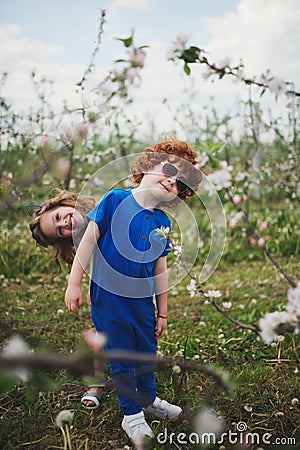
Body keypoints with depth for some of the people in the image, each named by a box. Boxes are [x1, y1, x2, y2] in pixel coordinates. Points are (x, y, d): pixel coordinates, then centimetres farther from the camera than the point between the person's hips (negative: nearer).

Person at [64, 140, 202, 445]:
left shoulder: (163, 223, -1)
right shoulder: (115, 200, -14)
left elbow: (160, 270, 6)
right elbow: (89, 240, -11)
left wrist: (162, 312, 11)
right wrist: (74, 283, -12)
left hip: (143, 301, 4)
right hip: (109, 299, -4)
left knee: (146, 354, 20)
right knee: (122, 359, 11)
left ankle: (148, 399, 47)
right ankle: (131, 414, 32)